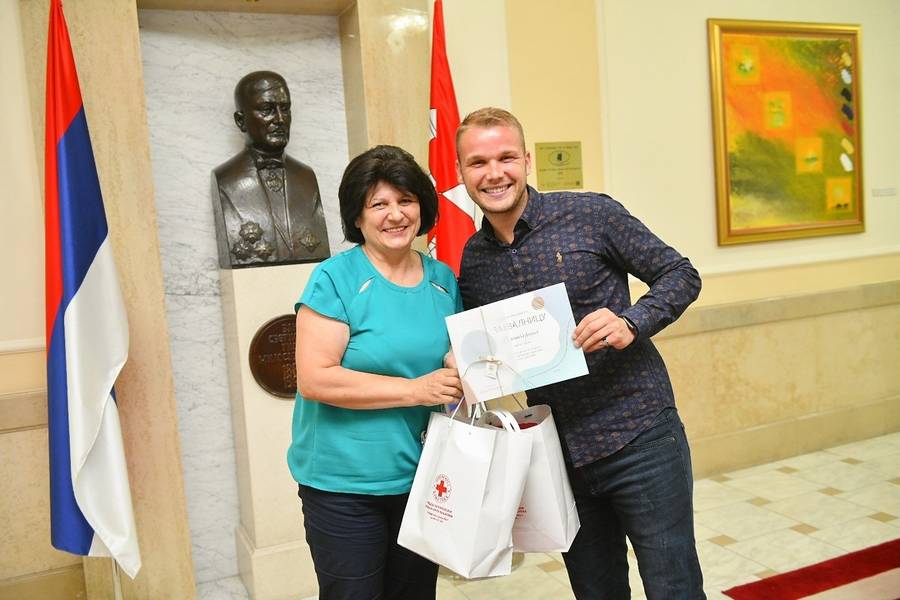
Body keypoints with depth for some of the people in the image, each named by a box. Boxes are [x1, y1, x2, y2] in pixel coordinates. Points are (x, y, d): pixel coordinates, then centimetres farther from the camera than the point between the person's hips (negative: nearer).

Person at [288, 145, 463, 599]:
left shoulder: (443, 280, 6)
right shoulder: (336, 279, -12)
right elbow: (314, 379, -19)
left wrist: (466, 377, -3)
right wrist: (414, 390, -22)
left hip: (424, 477, 5)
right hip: (344, 483, -5)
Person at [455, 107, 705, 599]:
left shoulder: (591, 214, -8)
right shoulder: (472, 262, 5)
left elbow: (680, 275, -4)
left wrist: (632, 323, -21)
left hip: (637, 435, -4)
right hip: (558, 455, 4)